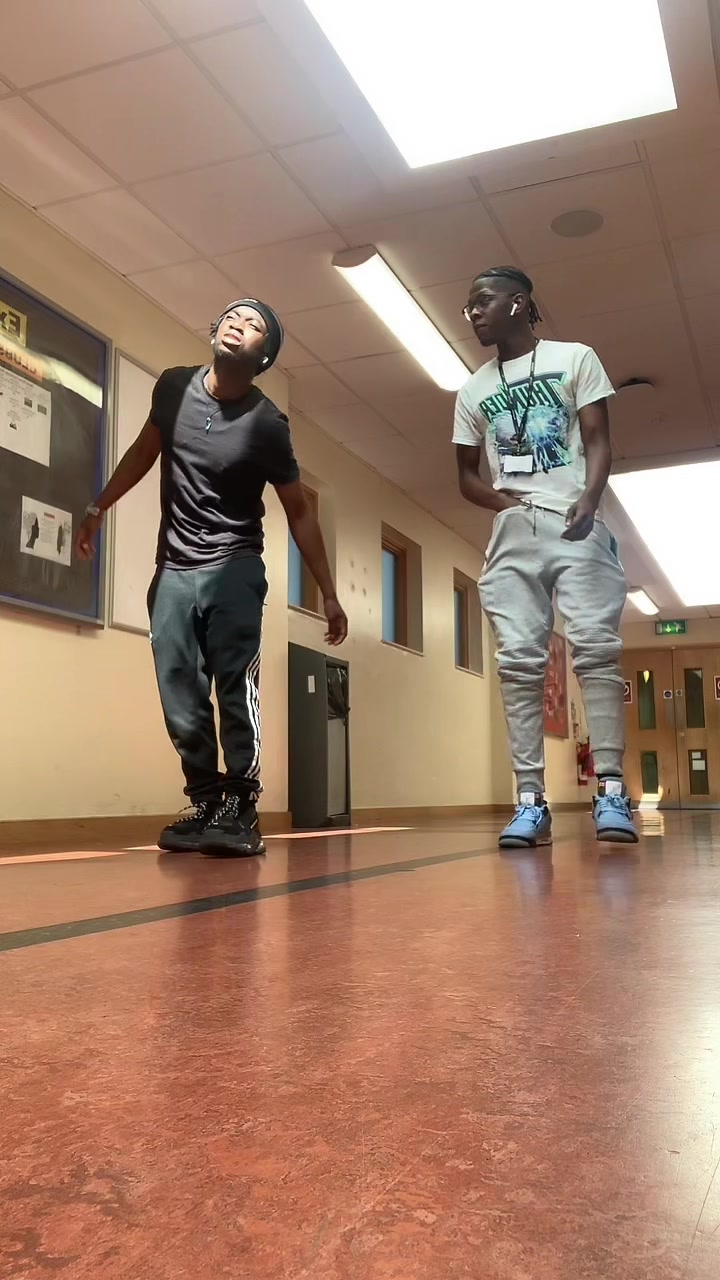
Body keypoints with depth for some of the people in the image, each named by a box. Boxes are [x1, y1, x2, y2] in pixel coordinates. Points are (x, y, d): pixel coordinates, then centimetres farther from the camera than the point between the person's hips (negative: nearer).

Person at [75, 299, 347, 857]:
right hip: (172, 569, 4)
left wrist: (329, 595, -7)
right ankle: (206, 802, 9)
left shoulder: (267, 425, -11)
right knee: (180, 696, 1)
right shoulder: (174, 386, 0)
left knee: (236, 683, -18)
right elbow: (145, 450, 18)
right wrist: (99, 507, 18)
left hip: (233, 567, -4)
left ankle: (241, 809, -16)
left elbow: (299, 512, -5)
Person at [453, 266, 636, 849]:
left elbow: (598, 441, 0)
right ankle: (531, 799, -6)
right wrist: (505, 502, -3)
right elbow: (467, 473, 18)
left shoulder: (575, 358, 8)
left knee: (596, 649, -12)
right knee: (519, 661, -5)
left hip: (575, 525, -3)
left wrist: (589, 500, -20)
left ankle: (611, 789, -12)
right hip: (512, 534, 3)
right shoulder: (473, 391, 18)